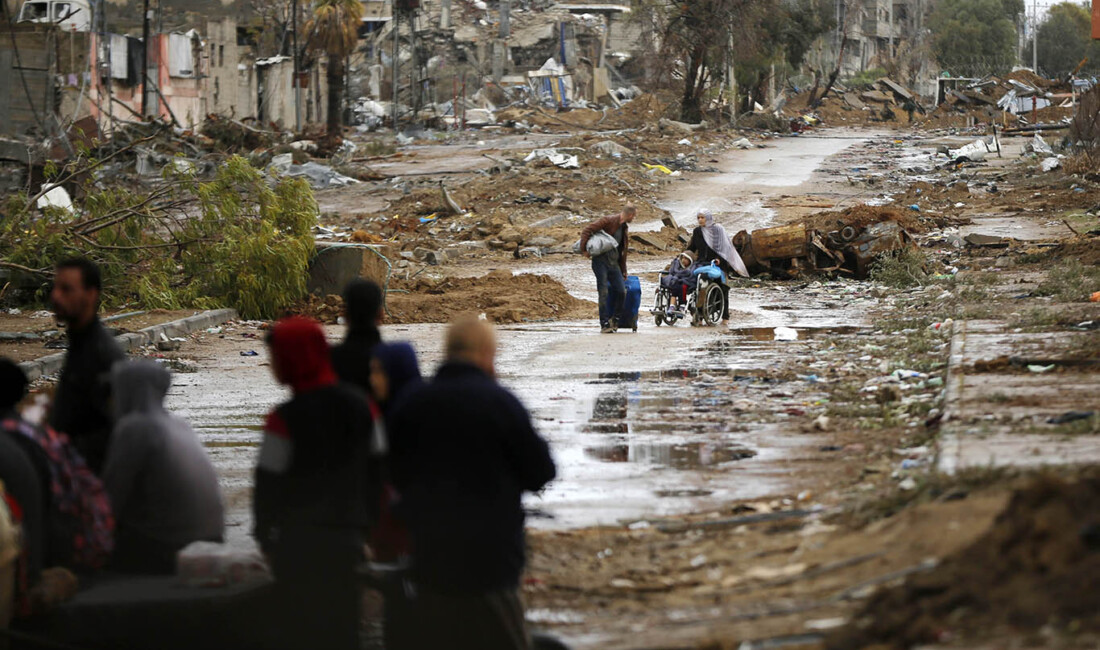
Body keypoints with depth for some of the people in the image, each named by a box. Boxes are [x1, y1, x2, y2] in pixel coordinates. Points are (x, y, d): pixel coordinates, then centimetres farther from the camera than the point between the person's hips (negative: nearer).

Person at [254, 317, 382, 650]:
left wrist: (264, 535, 4)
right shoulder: (360, 406, 4)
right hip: (348, 539, 5)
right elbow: (375, 470, 11)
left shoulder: (285, 419, -14)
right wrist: (364, 524, 19)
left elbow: (269, 485, -9)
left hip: (299, 540, -5)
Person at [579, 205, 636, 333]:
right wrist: (585, 249, -18)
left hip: (614, 264, 7)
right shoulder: (608, 221, -6)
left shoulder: (625, 230, 17)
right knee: (604, 292, -8)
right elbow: (587, 230, -12)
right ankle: (604, 324, -4)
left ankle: (614, 319, 13)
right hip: (600, 261, -7)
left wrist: (623, 272, 22)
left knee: (621, 291, -3)